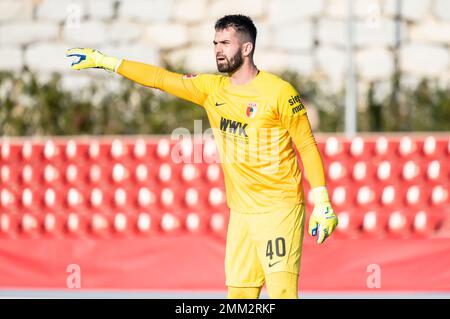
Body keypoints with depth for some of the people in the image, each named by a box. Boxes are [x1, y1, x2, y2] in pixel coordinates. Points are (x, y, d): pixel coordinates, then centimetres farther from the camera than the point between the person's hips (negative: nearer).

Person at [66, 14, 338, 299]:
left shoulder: (279, 91, -7)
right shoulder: (212, 89, 9)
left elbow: (308, 146, -5)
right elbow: (160, 78, 12)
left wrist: (322, 204, -9)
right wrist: (103, 61, 11)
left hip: (279, 211, -6)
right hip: (241, 212, 6)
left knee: (281, 292, -16)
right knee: (238, 293, 2)